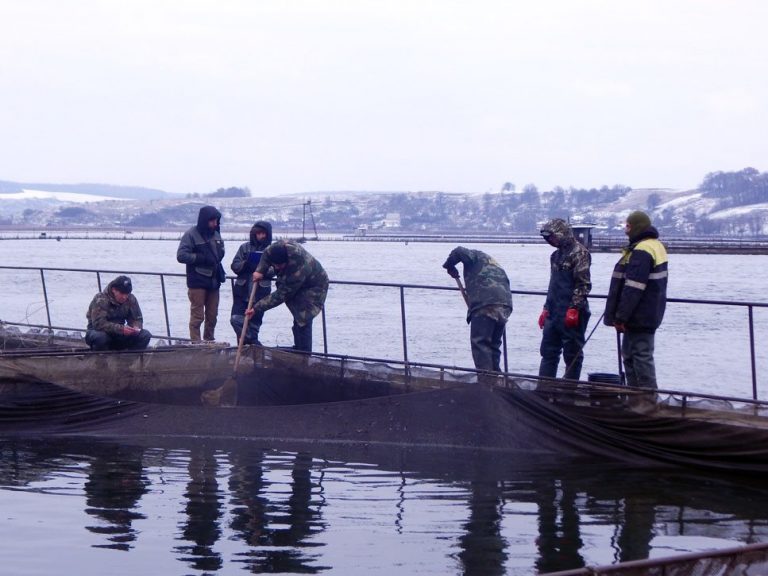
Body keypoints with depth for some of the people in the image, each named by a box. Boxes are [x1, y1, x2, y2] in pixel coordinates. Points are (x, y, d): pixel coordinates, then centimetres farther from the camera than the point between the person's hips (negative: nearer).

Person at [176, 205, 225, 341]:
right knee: (197, 316, -5)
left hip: (214, 281, 6)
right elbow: (181, 256, -15)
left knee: (212, 316, 11)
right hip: (197, 282, -6)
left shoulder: (216, 234, 11)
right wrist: (202, 258, -18)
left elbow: (220, 252, 24)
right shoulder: (191, 235, -8)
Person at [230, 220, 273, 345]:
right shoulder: (245, 247, 7)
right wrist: (245, 264, -16)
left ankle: (252, 340, 20)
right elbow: (235, 266, 3)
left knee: (255, 321, 4)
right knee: (236, 319, -8)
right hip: (242, 290, 1)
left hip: (261, 292, -1)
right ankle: (250, 340, 3)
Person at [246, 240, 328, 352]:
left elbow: (280, 296, -34)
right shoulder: (281, 246, -26)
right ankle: (297, 350, 26)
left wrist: (257, 308, -30)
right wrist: (260, 270, -16)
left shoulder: (298, 270, -43)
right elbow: (267, 253, 0)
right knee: (298, 319, 15)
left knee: (302, 321, -17)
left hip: (313, 287, -8)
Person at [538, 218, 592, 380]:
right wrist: (546, 309, 19)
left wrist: (574, 309, -20)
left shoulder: (579, 253, -10)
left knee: (572, 353, -1)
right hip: (554, 312, 9)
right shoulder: (557, 254, 18)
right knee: (548, 351, 10)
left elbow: (583, 284, -16)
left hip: (571, 314, -9)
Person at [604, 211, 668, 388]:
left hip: (639, 318, -11)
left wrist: (620, 317, -21)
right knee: (629, 355, 18)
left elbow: (633, 289, -24)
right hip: (649, 315, 11)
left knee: (641, 357, -8)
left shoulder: (641, 252, -19)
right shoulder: (656, 246, 16)